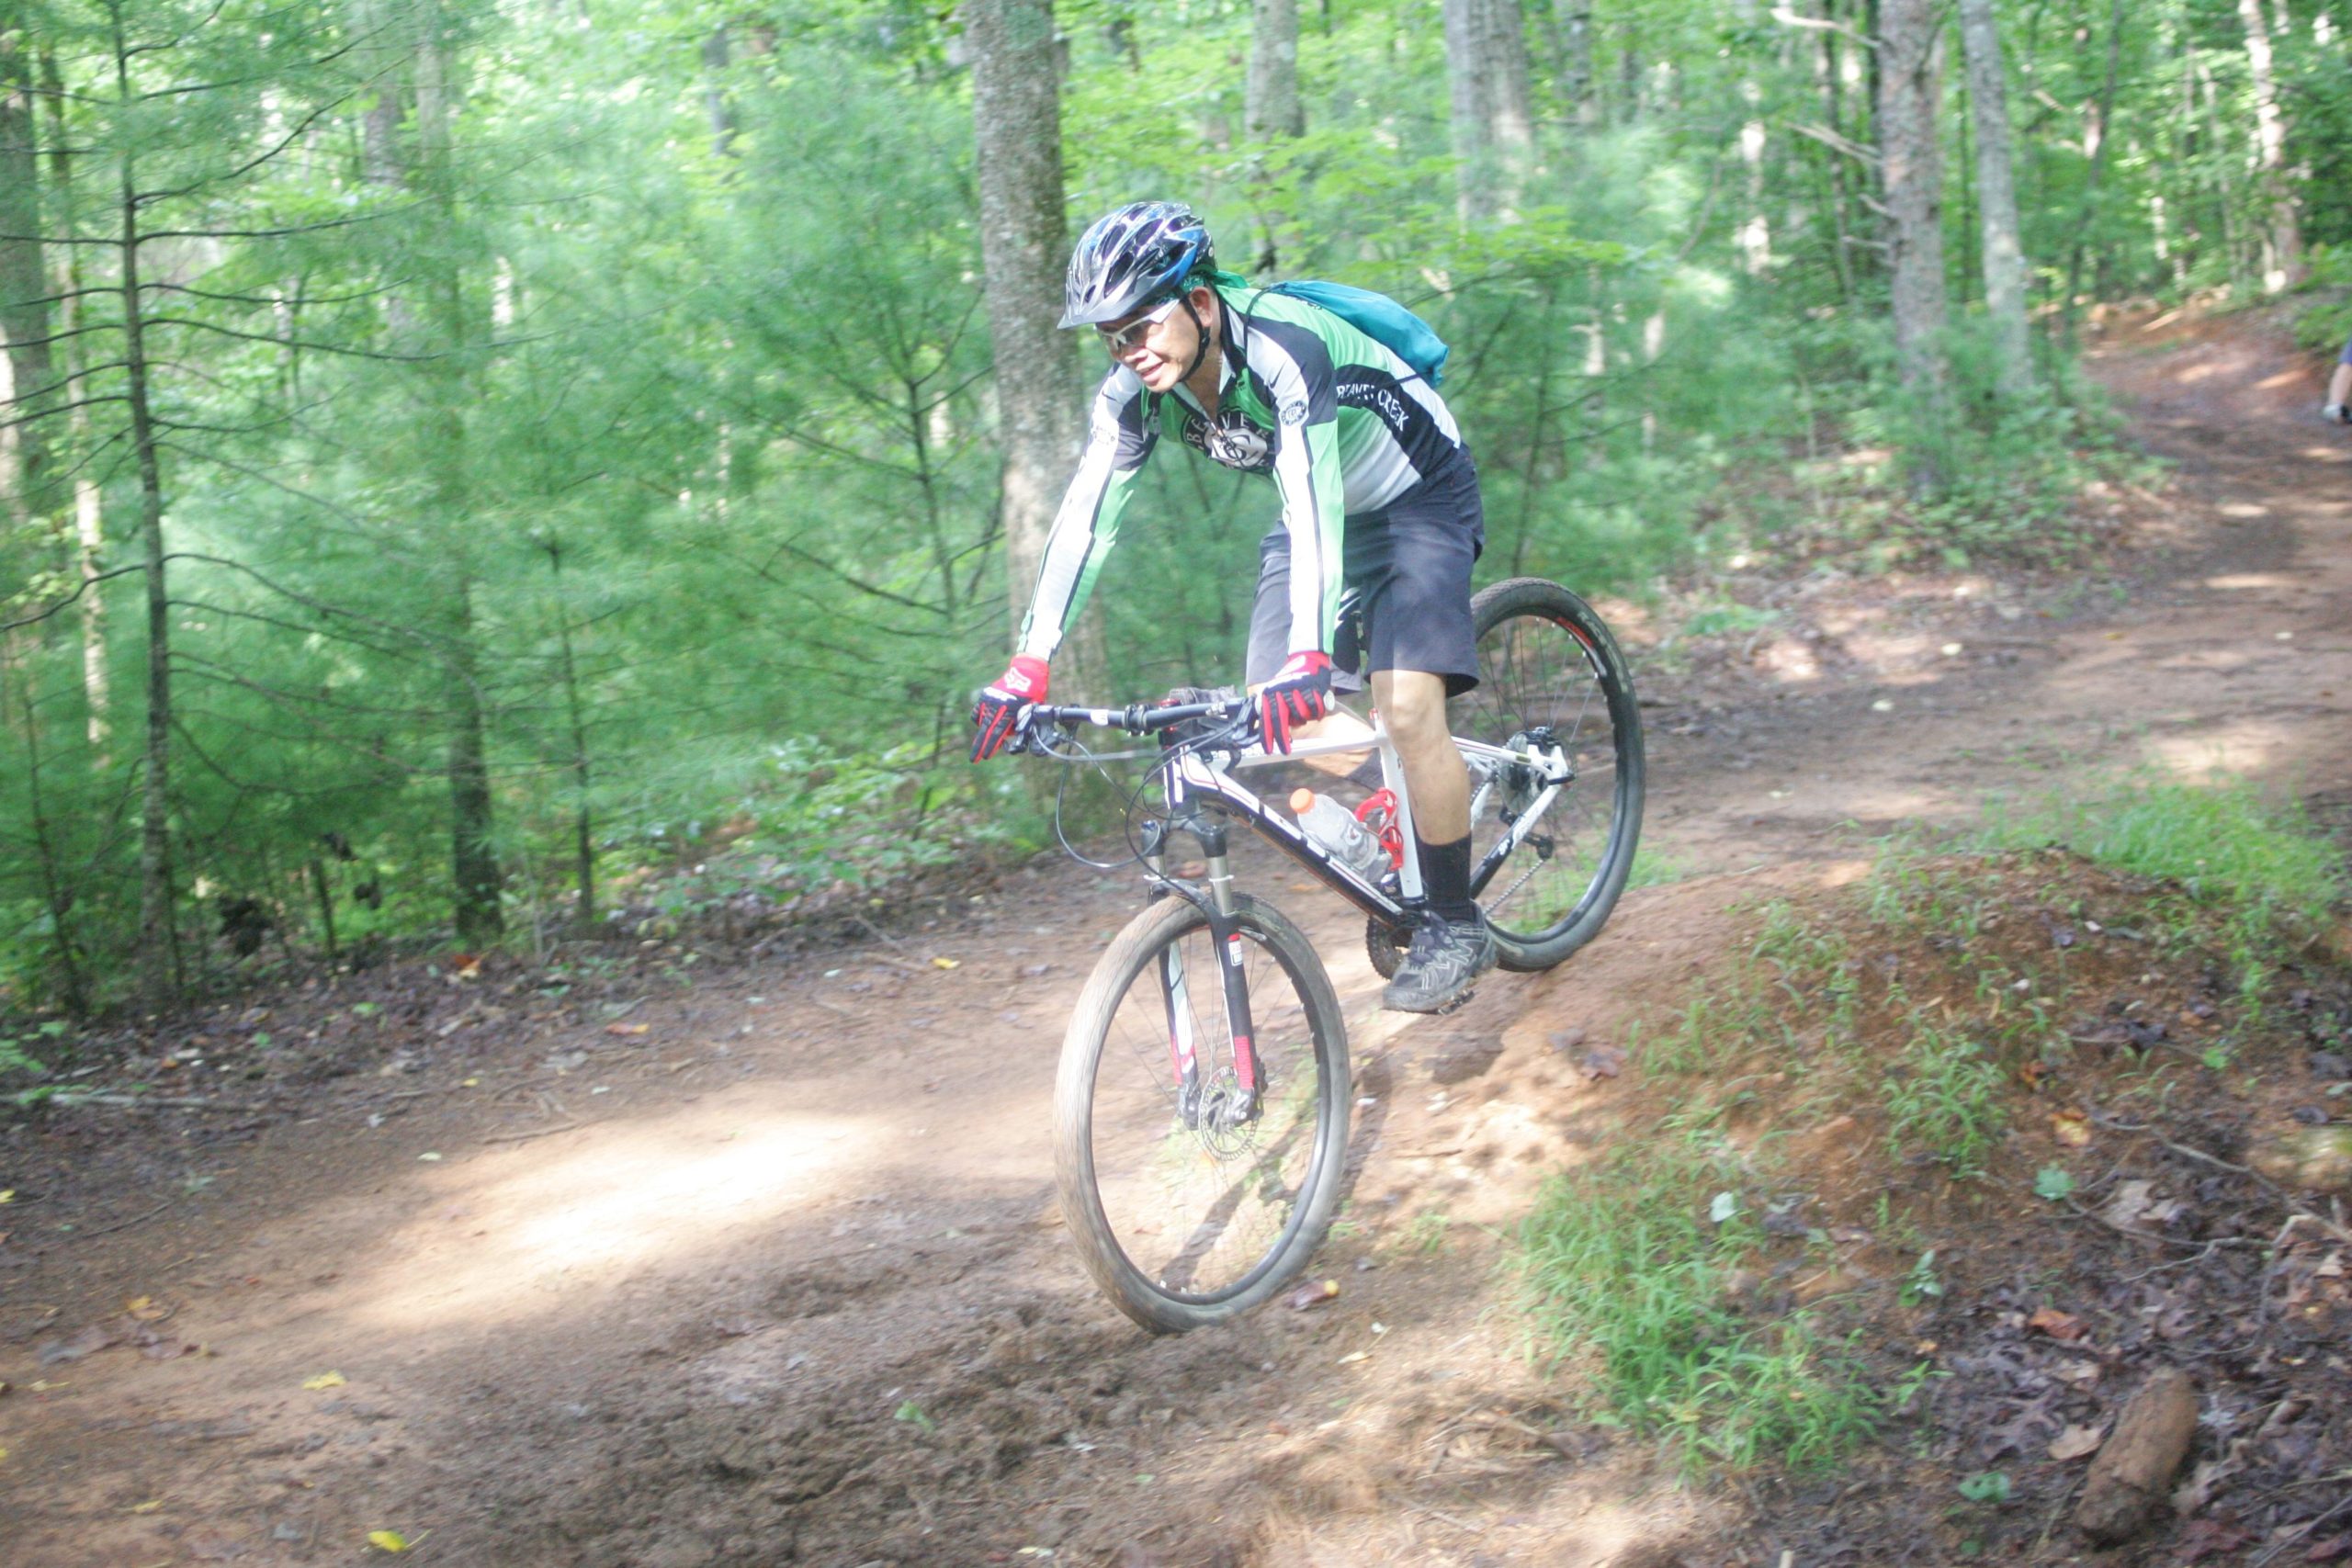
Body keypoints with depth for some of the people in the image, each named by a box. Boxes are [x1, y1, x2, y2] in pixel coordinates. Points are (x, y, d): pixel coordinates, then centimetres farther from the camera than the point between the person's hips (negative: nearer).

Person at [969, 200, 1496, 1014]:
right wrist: (1028, 666, -26)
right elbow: (1085, 517, -18)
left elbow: (1314, 497, -47)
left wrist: (1309, 659, -58)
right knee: (1273, 718, -5)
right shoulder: (1137, 388, -17)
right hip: (1319, 512, 7)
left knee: (1408, 708, -21)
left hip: (1418, 497, -7)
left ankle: (1456, 927, -4)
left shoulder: (1282, 349, -36)